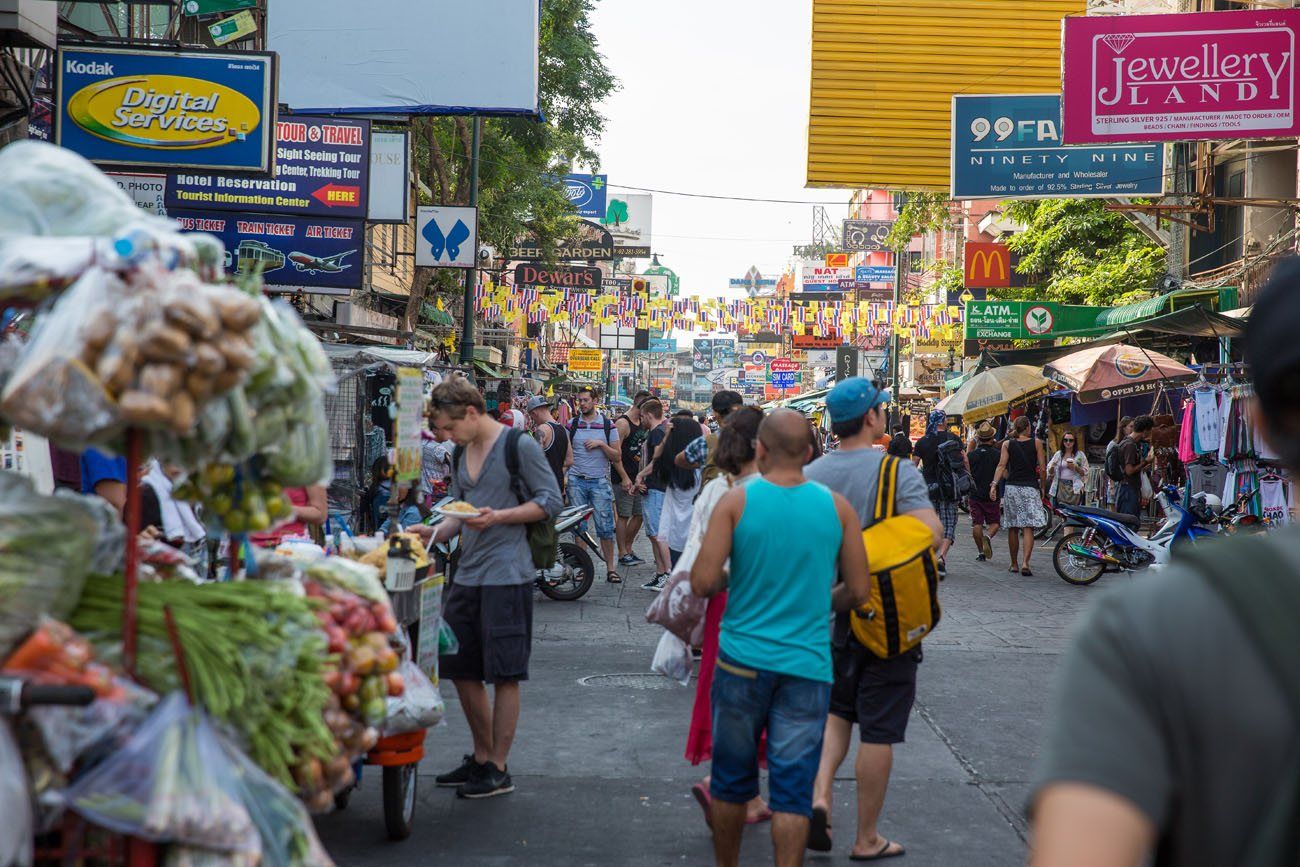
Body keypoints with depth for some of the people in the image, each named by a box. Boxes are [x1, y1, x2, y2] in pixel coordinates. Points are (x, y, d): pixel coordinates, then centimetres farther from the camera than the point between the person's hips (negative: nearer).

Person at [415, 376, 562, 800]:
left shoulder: (520, 446, -8)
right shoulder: (461, 457, 15)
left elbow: (551, 501, -9)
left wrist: (498, 517, -18)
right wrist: (432, 532, 0)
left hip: (506, 574, -8)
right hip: (467, 575, 8)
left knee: (503, 675, -1)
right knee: (462, 671, 12)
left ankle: (499, 769, 8)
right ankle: (481, 758, 27)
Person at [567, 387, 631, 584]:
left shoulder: (608, 425, 3)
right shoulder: (572, 425, 7)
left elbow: (616, 457, 3)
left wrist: (601, 444, -12)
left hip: (599, 481, -1)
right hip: (576, 481, 1)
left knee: (605, 527, -4)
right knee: (579, 527, 2)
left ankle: (610, 568, 2)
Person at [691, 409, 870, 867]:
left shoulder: (736, 501, -6)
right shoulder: (838, 507, -1)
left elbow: (702, 582, -13)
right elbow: (858, 592, 1)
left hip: (743, 658, 0)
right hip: (808, 663, 0)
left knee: (732, 779, 16)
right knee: (792, 789, 3)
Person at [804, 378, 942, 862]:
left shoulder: (811, 475, -1)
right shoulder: (898, 472, -14)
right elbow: (932, 534, -24)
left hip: (832, 614, 4)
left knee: (838, 711, 22)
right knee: (878, 731, 6)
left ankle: (819, 795, 0)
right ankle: (867, 840, 15)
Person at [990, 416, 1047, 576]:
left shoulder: (1007, 444, 6)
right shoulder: (1036, 443, 3)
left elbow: (1002, 466, -5)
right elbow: (1042, 468, 1)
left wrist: (994, 484, -9)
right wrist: (1042, 486, 12)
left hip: (1011, 488, 2)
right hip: (1031, 488, -2)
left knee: (1013, 528, 10)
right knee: (1028, 528, -6)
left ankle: (1014, 564, 17)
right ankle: (1025, 563, -19)